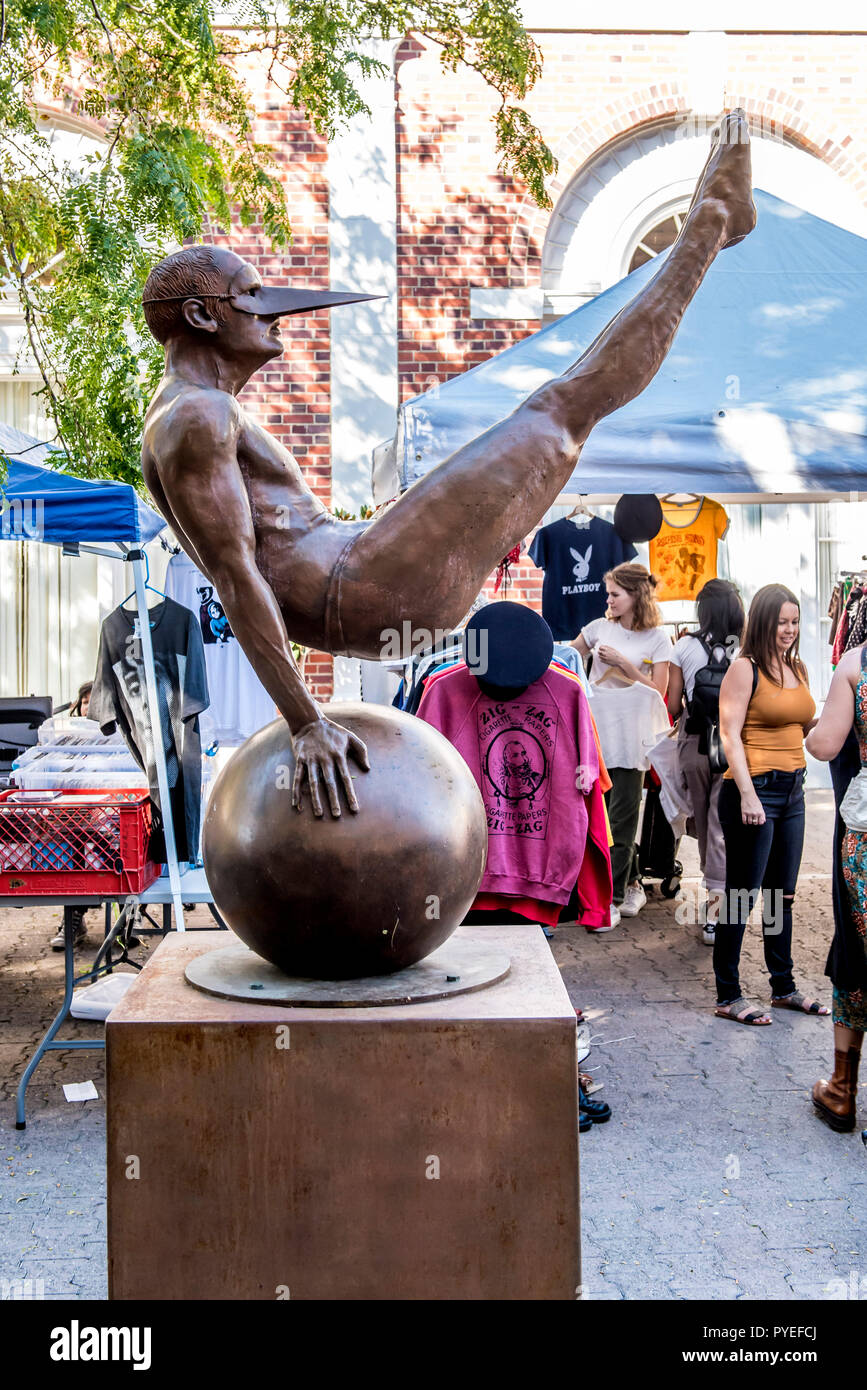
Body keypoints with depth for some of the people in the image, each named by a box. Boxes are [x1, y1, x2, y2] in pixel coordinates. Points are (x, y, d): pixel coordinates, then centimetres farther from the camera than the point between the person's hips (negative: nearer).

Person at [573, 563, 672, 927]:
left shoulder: (657, 638, 1)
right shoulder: (600, 627, 10)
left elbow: (657, 691, -3)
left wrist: (623, 664, -10)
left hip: (630, 736, -4)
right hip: (595, 730, 4)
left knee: (622, 817, -5)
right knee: (603, 813, 7)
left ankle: (612, 898, -1)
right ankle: (631, 883, 22)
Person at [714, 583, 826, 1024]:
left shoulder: (798, 669, 14)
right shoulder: (744, 669, -8)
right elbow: (730, 734, -14)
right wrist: (748, 794, -21)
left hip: (792, 790, 8)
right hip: (753, 788, -7)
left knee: (781, 895, 16)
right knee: (742, 895, -2)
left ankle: (783, 986, 27)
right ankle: (728, 996, 7)